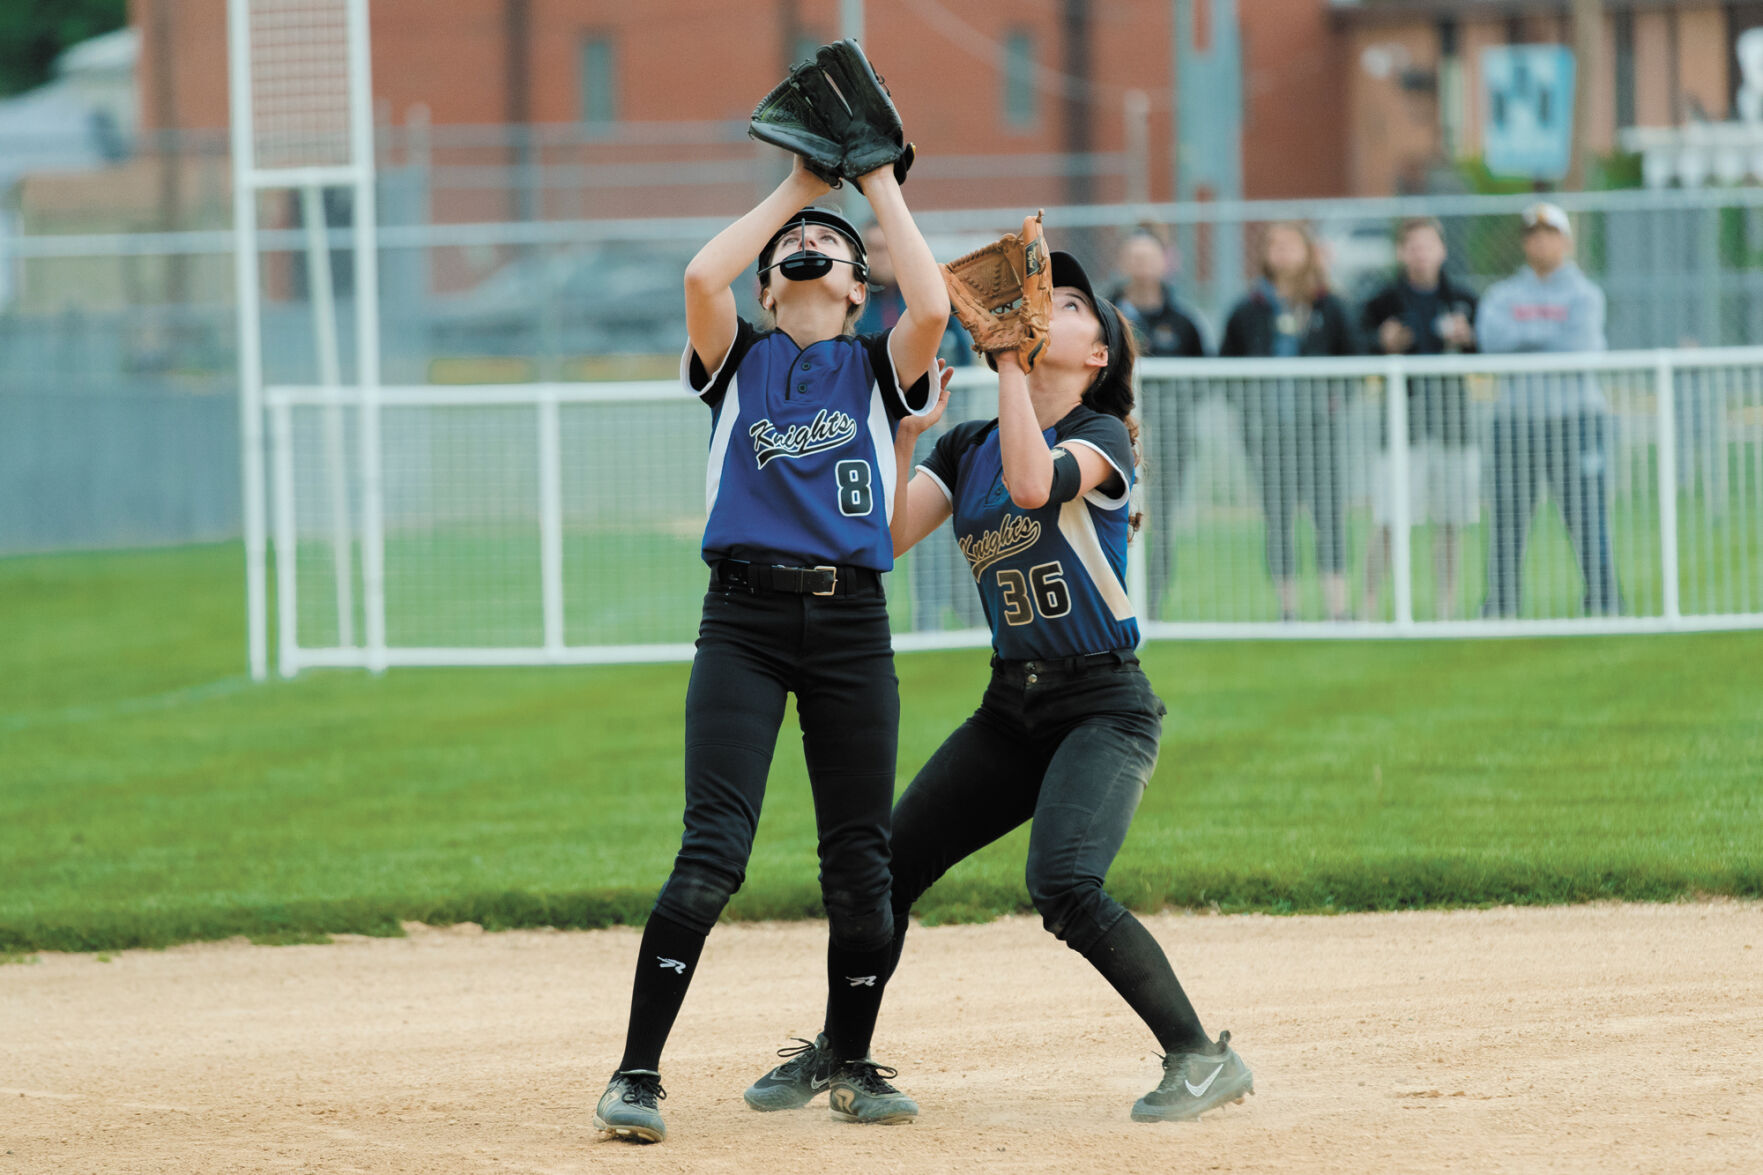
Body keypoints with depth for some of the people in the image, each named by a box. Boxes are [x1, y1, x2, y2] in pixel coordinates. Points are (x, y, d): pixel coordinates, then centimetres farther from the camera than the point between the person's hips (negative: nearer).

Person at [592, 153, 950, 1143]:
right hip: (745, 616, -1)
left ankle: (853, 1064, 23)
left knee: (861, 863, 4)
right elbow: (703, 277, -7)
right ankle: (638, 1072, -11)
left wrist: (881, 188, 2)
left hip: (852, 623, 1)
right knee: (714, 851, -13)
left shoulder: (879, 369, 12)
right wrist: (794, 187, 3)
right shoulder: (738, 361, 12)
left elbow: (933, 308, -9)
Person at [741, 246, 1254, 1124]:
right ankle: (834, 1052, 24)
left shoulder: (1100, 435, -7)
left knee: (1062, 885, -27)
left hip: (1103, 706, -7)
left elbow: (1033, 484, -29)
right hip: (1011, 708, 7)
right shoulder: (967, 448, 10)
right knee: (889, 864, 4)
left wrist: (1009, 356, -24)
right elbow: (886, 538, -1)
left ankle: (1203, 1058, -18)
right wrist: (902, 436, -13)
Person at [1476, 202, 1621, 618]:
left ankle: (1603, 604, -4)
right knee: (1508, 518, -2)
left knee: (1588, 516, -7)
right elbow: (1492, 337, -7)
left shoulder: (1584, 294, 8)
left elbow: (1582, 345, -10)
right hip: (1517, 421, 2)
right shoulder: (1502, 295, 14)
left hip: (1577, 416, -2)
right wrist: (1550, 334, -9)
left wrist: (1521, 338, -4)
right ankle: (1499, 608, 2)